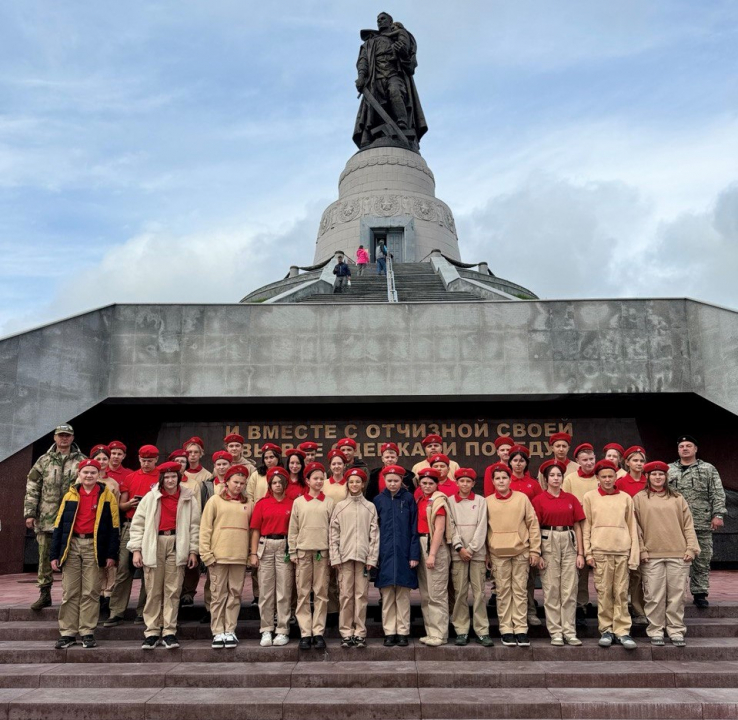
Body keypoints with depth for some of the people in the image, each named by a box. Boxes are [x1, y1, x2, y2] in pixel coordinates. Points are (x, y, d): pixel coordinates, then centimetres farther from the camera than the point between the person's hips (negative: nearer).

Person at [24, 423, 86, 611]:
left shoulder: (81, 461, 4)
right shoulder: (44, 461, 9)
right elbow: (32, 488, 8)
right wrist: (29, 513, 1)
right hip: (46, 518, 2)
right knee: (45, 556, 6)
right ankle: (44, 594, 16)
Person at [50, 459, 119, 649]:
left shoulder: (107, 495, 1)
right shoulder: (70, 495, 9)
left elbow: (113, 525, 0)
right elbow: (59, 525, 8)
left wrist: (111, 554, -6)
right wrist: (54, 554, 2)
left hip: (94, 547, -2)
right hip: (72, 545, 2)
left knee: (91, 592, 2)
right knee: (69, 592, 5)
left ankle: (87, 632, 8)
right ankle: (67, 633, 11)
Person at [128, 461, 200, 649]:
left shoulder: (188, 499, 7)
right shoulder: (151, 497, 7)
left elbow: (195, 525, 7)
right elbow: (137, 523, 5)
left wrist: (193, 551, 1)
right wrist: (136, 549, -2)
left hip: (177, 545, 0)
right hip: (154, 545, 0)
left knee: (173, 590, 0)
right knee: (153, 591, 2)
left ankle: (169, 632, 5)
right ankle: (152, 632, 10)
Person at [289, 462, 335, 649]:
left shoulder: (329, 503, 6)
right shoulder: (298, 502, 6)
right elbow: (293, 530, 6)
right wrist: (292, 553, 1)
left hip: (323, 551, 0)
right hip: (303, 551, 0)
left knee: (321, 593, 2)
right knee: (303, 593, 1)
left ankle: (318, 632, 7)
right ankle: (305, 633, 5)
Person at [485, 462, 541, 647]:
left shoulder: (522, 498, 3)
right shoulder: (487, 502, 4)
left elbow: (533, 524, 5)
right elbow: (483, 529, 8)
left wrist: (535, 550, 0)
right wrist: (486, 555, 6)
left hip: (521, 552, 0)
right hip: (498, 554, 0)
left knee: (520, 591, 3)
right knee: (503, 592, 3)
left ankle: (521, 629, 9)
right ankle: (506, 629, 10)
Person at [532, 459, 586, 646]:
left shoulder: (571, 499, 8)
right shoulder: (538, 500, 0)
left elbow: (577, 527, 7)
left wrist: (580, 553, 2)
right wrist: (537, 554, -8)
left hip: (569, 542, 2)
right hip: (548, 543, -2)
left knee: (570, 590, 3)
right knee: (551, 590, 2)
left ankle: (569, 631, 10)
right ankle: (555, 632, 9)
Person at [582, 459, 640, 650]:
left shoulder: (625, 498, 10)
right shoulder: (590, 497, 6)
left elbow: (632, 527, 9)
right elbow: (586, 527, 5)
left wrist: (634, 553, 3)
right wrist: (588, 552, -2)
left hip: (622, 551, 1)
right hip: (600, 551, -1)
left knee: (622, 593, 1)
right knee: (603, 592, 0)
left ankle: (622, 631, 7)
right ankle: (606, 630, 9)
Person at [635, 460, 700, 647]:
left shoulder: (677, 498, 12)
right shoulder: (639, 499, 6)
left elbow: (688, 525, 9)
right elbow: (636, 527, 3)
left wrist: (691, 548, 1)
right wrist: (641, 550, -4)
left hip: (678, 554, 2)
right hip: (652, 556, -1)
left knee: (677, 594, 4)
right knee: (654, 595, 0)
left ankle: (676, 631, 13)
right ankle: (655, 631, 9)